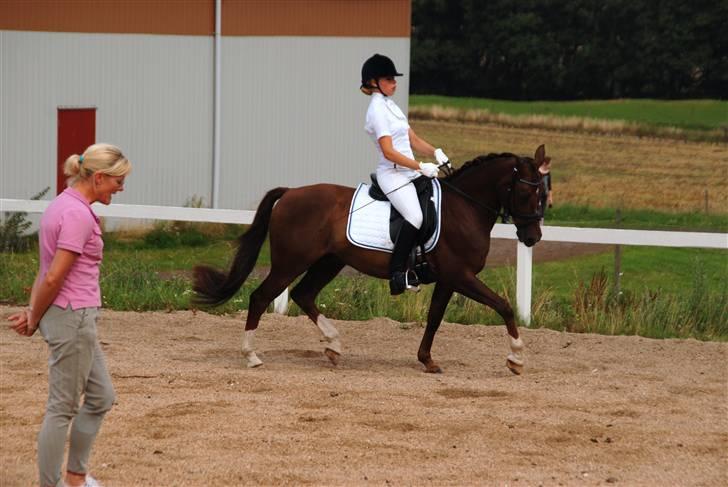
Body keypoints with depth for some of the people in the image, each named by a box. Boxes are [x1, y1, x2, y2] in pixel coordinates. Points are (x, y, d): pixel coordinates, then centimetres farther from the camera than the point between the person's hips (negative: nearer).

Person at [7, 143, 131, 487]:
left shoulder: (64, 205, 12)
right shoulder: (78, 214, -19)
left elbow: (46, 272, 11)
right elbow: (53, 278, -21)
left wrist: (33, 314, 2)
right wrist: (34, 319, -8)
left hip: (75, 318, 10)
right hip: (73, 317, -10)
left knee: (101, 397, 17)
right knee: (62, 408, -1)